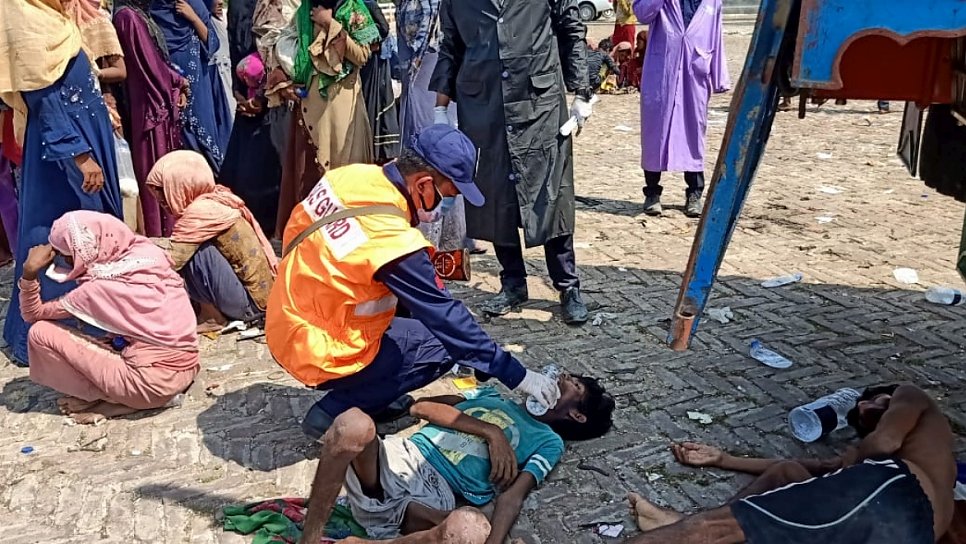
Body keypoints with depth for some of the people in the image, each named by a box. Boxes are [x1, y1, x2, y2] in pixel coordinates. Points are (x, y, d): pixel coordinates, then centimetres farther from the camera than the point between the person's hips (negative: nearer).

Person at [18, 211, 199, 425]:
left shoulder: (99, 289, -13)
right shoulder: (147, 254, 2)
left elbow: (33, 314, 3)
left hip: (153, 383, -8)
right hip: (186, 369, 8)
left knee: (40, 332, -2)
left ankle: (109, 401, 6)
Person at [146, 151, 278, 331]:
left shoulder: (200, 212, -19)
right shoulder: (216, 199, 7)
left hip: (250, 303, -9)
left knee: (197, 252, -20)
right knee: (187, 252, 13)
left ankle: (213, 316, -6)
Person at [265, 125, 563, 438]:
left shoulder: (352, 175, -7)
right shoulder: (393, 241, -28)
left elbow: (296, 229, 9)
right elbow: (447, 318, -22)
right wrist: (517, 376, -14)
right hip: (317, 353, -8)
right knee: (441, 344, -1)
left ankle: (372, 395, 19)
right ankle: (334, 412, 2)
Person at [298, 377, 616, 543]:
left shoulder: (549, 442, 19)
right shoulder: (493, 396, 28)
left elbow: (514, 493, -1)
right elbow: (421, 407, 14)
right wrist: (489, 430, 4)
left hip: (433, 494, -2)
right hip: (398, 457, 3)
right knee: (354, 425, -32)